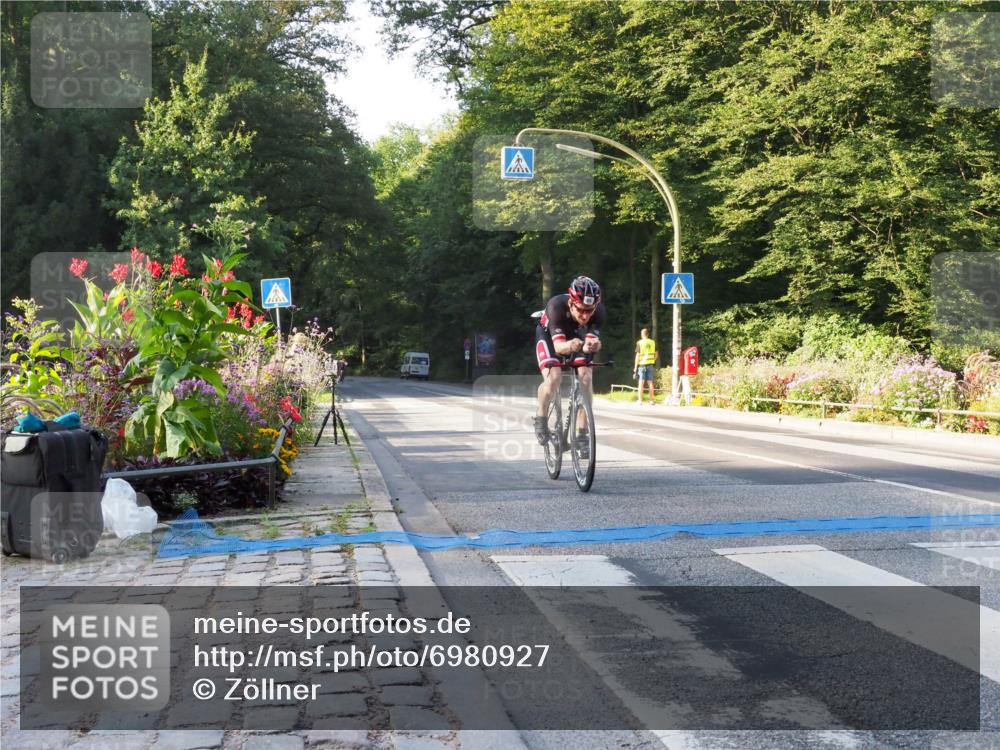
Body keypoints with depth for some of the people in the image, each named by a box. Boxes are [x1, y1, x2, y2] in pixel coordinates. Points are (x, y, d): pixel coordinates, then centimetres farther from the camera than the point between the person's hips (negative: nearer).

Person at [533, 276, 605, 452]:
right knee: (553, 377, -25)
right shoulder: (556, 305, -40)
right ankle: (540, 418, 1)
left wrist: (592, 345, -61)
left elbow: (592, 342, -37)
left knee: (585, 376, -19)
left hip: (578, 336, 3)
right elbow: (558, 346, -44)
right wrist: (569, 345, -67)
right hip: (549, 334, -2)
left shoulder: (598, 310, -32)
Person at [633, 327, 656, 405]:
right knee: (650, 383, 7)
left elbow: (637, 355, -7)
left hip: (642, 364, -3)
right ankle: (652, 400, 7)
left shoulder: (639, 343, -6)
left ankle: (640, 400, 1)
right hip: (650, 365, 3)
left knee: (641, 383, 1)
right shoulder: (653, 342, 5)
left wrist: (635, 367, -3)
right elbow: (656, 355, 11)